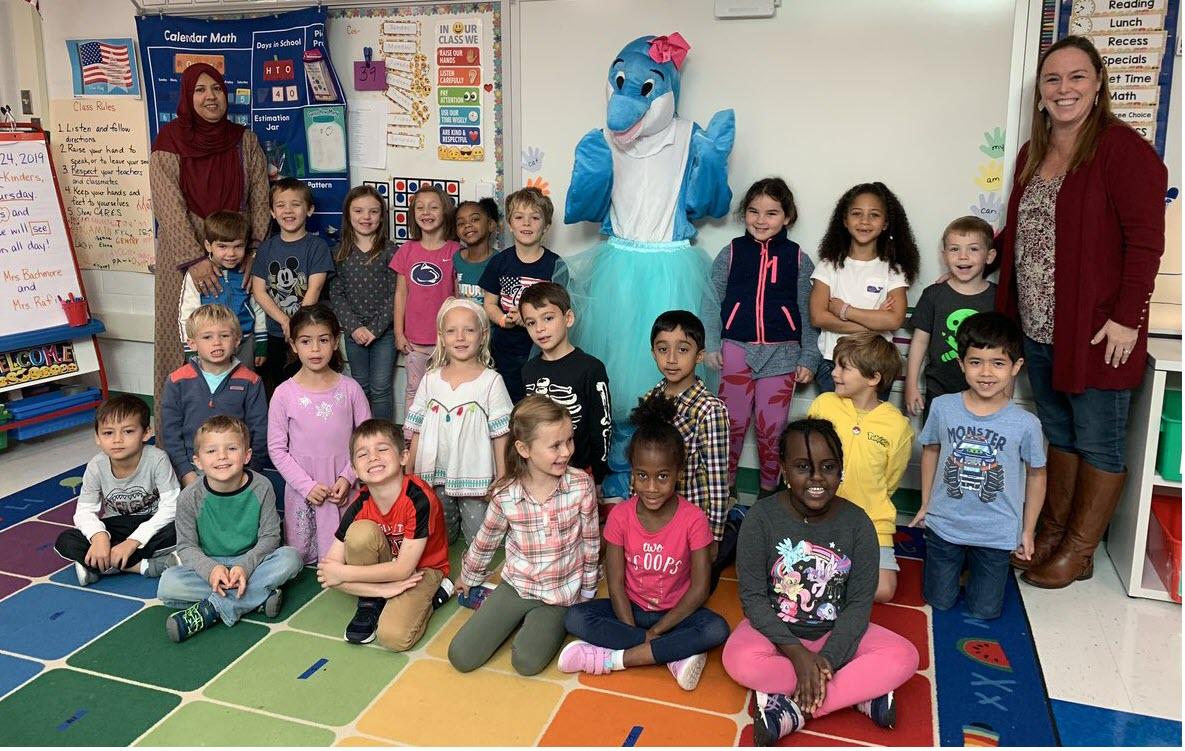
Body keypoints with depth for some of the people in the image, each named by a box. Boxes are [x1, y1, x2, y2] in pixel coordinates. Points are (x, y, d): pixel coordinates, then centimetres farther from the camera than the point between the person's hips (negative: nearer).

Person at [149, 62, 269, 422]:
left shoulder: (244, 140, 3)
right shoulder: (170, 141, -5)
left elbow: (260, 198, 1)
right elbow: (169, 207, -13)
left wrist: (255, 251, -10)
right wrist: (195, 259, -23)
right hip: (184, 255, -2)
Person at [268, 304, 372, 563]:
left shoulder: (350, 389, -4)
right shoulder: (284, 394, -7)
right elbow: (277, 448, -4)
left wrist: (348, 477, -11)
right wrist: (307, 485, -12)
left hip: (343, 487, 0)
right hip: (302, 489, 0)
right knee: (300, 561, 11)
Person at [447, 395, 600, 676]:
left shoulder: (581, 485, -17)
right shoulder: (504, 495, -13)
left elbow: (591, 544, -4)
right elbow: (486, 541, 7)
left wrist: (587, 595, 4)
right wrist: (468, 578, 20)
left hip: (561, 593, -2)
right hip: (516, 586, 2)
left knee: (527, 661, -21)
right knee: (460, 657, -6)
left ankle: (554, 625, 9)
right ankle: (519, 619, 16)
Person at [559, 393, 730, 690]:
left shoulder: (693, 519, -16)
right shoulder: (620, 516, -12)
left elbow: (699, 589, -14)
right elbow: (615, 585, -9)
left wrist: (656, 631, -17)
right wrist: (636, 633, -20)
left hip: (675, 612, -1)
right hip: (631, 609, 1)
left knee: (717, 629, -30)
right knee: (575, 618, -24)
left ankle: (614, 659, -24)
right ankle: (677, 656, -24)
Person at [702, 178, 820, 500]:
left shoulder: (797, 258, 3)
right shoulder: (731, 252, 3)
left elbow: (807, 312, 5)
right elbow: (712, 300, 4)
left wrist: (809, 358, 2)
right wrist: (711, 344, -3)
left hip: (781, 353, 0)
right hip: (736, 350, 0)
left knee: (772, 426, 7)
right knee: (733, 422, 8)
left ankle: (768, 489, 27)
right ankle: (725, 484, 27)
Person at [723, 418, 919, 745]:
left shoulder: (857, 522, -11)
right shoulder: (762, 517, -16)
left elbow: (859, 603, -9)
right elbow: (752, 596, -14)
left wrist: (828, 657, -23)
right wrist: (797, 653, -24)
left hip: (835, 633, 2)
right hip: (775, 629, -2)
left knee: (904, 657, -21)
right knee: (739, 660, -33)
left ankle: (792, 709, -21)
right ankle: (862, 693, -19)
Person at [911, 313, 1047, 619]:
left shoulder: (1025, 424, -16)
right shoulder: (943, 407, -12)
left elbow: (1036, 474, -1)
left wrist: (1027, 530, 5)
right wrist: (925, 505, 10)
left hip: (996, 534, -1)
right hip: (944, 525, 1)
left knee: (984, 611, 12)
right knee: (939, 602, 14)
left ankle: (989, 564, 40)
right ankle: (958, 561, 43)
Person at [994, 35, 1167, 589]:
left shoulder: (1124, 149, -11)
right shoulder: (1033, 154, 12)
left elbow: (1145, 241, -15)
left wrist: (1127, 318, -18)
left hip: (1096, 333, -7)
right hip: (1039, 329, 7)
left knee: (1097, 443, 6)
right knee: (1059, 435, 17)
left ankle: (1079, 552, 18)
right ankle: (1053, 531, 31)